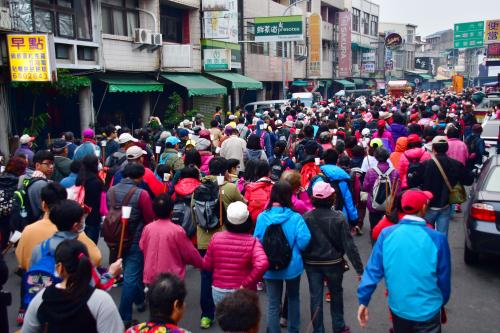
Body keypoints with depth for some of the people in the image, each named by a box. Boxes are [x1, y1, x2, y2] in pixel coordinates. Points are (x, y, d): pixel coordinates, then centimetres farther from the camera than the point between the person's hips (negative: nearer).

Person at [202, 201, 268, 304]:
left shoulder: (216, 238, -9)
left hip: (219, 291, 2)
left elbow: (206, 266, 0)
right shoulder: (252, 242, -16)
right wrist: (246, 284, -20)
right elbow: (262, 265, -32)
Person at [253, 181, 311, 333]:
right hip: (292, 266, 0)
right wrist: (293, 248, 1)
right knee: (293, 298, 25)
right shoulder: (295, 217, -19)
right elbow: (304, 241, -21)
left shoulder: (262, 217, -14)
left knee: (273, 304, 13)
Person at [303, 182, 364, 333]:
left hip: (312, 264, 1)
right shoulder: (339, 217, -16)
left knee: (316, 297, 9)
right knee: (336, 294, 20)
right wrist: (359, 268, -9)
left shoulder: (306, 217, -12)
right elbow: (349, 245, -15)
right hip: (333, 263, 0)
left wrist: (303, 261, 9)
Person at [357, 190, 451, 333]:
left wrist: (363, 300, -4)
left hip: (398, 307, 3)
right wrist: (442, 302, 14)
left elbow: (373, 269, -11)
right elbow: (444, 277, -4)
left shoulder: (387, 234, -11)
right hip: (427, 311, -2)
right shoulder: (437, 238, -16)